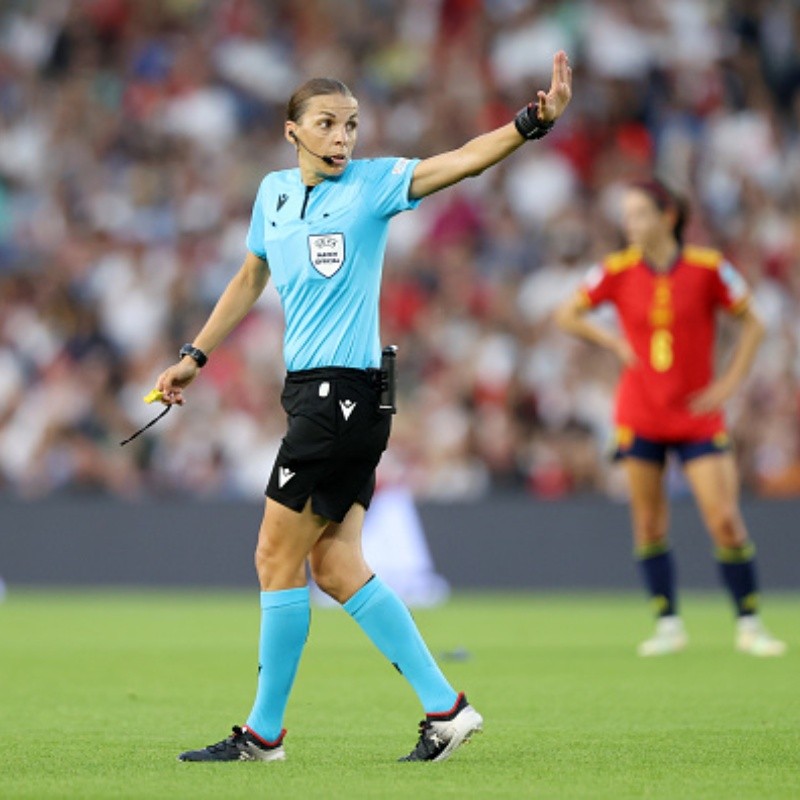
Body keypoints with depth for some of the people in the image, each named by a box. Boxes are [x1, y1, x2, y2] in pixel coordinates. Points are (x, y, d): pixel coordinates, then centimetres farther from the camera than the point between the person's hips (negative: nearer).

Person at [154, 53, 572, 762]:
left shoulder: (373, 183, -6)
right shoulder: (274, 192, 13)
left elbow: (462, 160, -19)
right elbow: (251, 279, 28)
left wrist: (532, 122, -34)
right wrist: (195, 355, 28)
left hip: (345, 388, -7)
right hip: (313, 391, 7)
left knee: (279, 560, -4)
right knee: (334, 566, 6)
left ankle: (264, 732, 7)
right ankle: (444, 708, 10)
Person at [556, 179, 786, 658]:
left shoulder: (708, 269, -8)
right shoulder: (617, 272, -3)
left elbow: (753, 325, 2)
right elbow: (567, 315, 10)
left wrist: (730, 383, -6)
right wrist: (615, 343, -2)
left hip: (699, 416, -2)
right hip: (641, 416, 2)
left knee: (725, 519, -9)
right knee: (650, 523, 2)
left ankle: (749, 624, 3)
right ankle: (669, 624, 12)